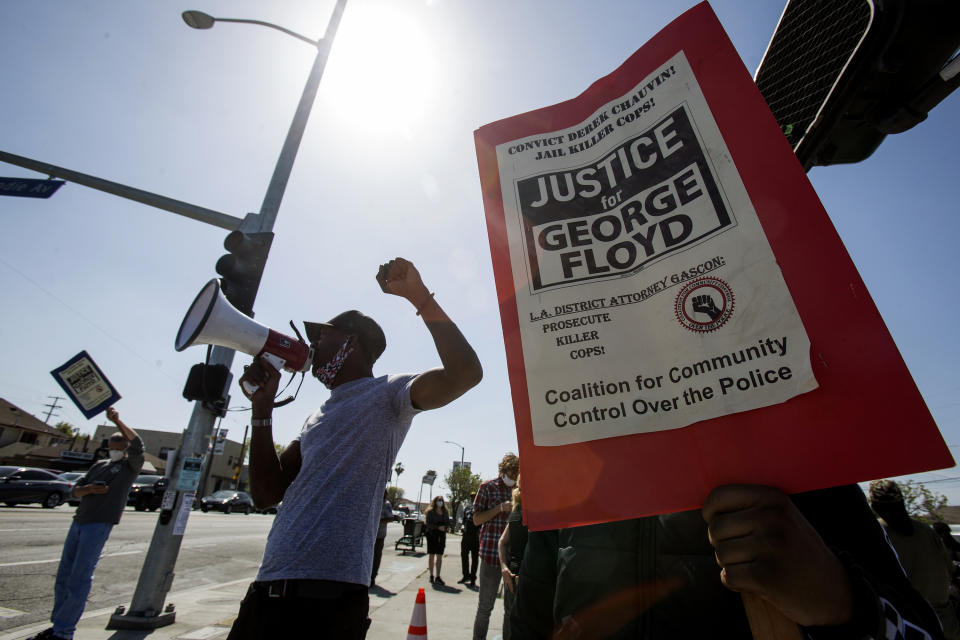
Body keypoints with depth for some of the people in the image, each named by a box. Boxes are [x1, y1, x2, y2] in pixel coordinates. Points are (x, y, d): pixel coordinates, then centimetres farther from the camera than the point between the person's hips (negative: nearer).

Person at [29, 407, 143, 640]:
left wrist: (118, 421, -27)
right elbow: (76, 490, 19)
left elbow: (137, 445, -22)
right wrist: (89, 488, -6)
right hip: (79, 522, 7)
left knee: (80, 577, -6)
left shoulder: (131, 465, -1)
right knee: (64, 574, 9)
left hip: (100, 524, -7)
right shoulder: (99, 465, 21)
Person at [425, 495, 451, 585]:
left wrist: (444, 527, -13)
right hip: (432, 535, -3)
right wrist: (438, 527, -22)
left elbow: (448, 523, 9)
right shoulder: (430, 512, -4)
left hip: (441, 535, 4)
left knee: (440, 556, 2)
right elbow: (428, 523, -12)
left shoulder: (445, 512, 9)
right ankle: (431, 576, 14)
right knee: (431, 555, 4)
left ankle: (438, 577, 6)